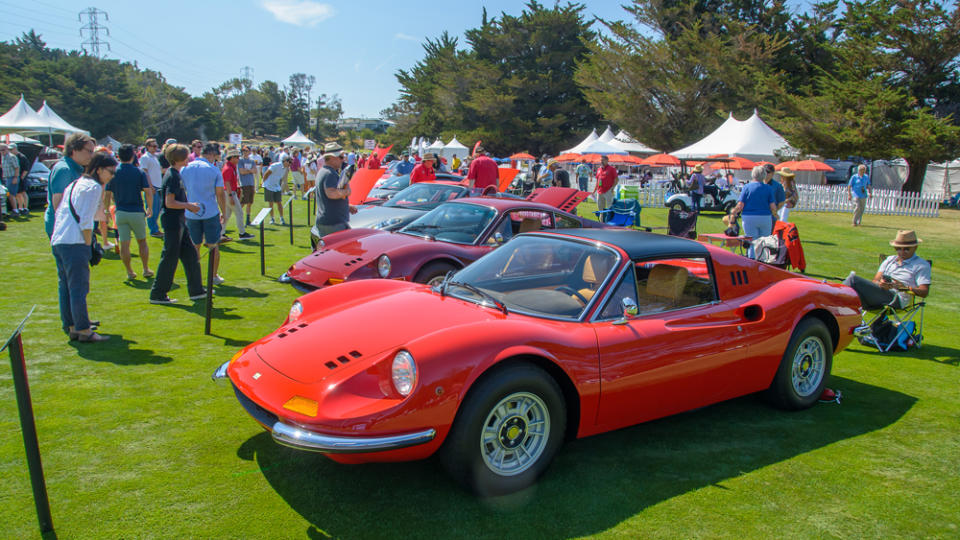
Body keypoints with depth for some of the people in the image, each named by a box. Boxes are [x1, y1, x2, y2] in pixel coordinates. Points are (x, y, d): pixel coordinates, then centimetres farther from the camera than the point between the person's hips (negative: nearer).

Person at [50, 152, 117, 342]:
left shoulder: (74, 184, 20)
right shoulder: (93, 186, -8)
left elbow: (58, 212, 20)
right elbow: (85, 221, -15)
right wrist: (88, 244, -8)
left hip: (57, 240, 9)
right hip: (74, 243, -9)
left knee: (65, 287, 13)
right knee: (79, 288, -5)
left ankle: (71, 326, 21)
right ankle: (84, 331, -2)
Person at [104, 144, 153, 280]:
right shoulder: (139, 172, -4)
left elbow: (106, 196, 2)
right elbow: (148, 193, -9)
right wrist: (150, 208, 5)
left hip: (120, 212, 1)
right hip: (137, 212, -1)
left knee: (124, 244, 5)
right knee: (142, 241, 13)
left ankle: (129, 272, 8)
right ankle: (146, 269, 14)